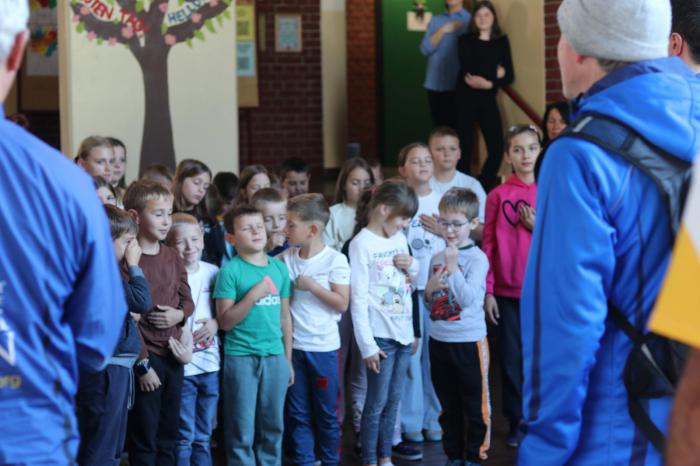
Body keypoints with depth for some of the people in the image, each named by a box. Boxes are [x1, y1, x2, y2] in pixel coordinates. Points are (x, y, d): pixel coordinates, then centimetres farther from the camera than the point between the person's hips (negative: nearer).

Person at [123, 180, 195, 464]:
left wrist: (179, 314, -9)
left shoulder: (172, 256, 9)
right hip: (146, 356, -7)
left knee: (169, 436, 14)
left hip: (172, 354, 7)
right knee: (144, 440, 0)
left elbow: (187, 299, 15)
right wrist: (142, 364, -16)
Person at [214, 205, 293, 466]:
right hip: (241, 357, -4)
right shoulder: (230, 271, -6)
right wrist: (253, 295, -18)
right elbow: (225, 321, -9)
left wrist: (288, 358, 13)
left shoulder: (279, 268, 8)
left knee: (273, 427, 11)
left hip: (275, 356, 4)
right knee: (242, 431, 2)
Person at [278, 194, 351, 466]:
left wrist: (312, 285, -18)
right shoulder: (285, 259, 2)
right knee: (298, 413, 10)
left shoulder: (335, 260, -10)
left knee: (327, 413, 7)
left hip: (324, 347, -3)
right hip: (292, 346, 4)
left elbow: (342, 303, -13)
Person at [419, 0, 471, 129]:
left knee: (457, 128, -8)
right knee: (439, 127, 5)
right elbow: (425, 49, 2)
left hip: (458, 85, -4)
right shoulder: (436, 20, 13)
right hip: (435, 84, 4)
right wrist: (442, 31, -9)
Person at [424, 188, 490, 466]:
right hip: (439, 341, 6)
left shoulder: (477, 258, -10)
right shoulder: (436, 258, 7)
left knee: (475, 405, 4)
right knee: (448, 406, 15)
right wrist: (429, 289, -6)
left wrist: (454, 268, -23)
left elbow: (469, 299, -21)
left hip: (469, 342, -6)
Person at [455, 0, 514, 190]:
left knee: (496, 149, -6)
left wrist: (488, 83, -15)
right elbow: (468, 72, -10)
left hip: (488, 99, 2)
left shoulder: (502, 41, 9)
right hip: (466, 98, -2)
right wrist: (494, 73, -3)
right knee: (465, 146, -5)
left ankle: (483, 190, 11)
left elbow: (509, 76, 1)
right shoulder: (465, 40, 3)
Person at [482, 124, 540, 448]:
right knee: (511, 358, 6)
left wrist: (538, 228, -13)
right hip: (507, 291, 0)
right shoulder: (498, 196, 0)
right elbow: (488, 246, 1)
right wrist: (487, 290, -2)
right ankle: (516, 422, 17)